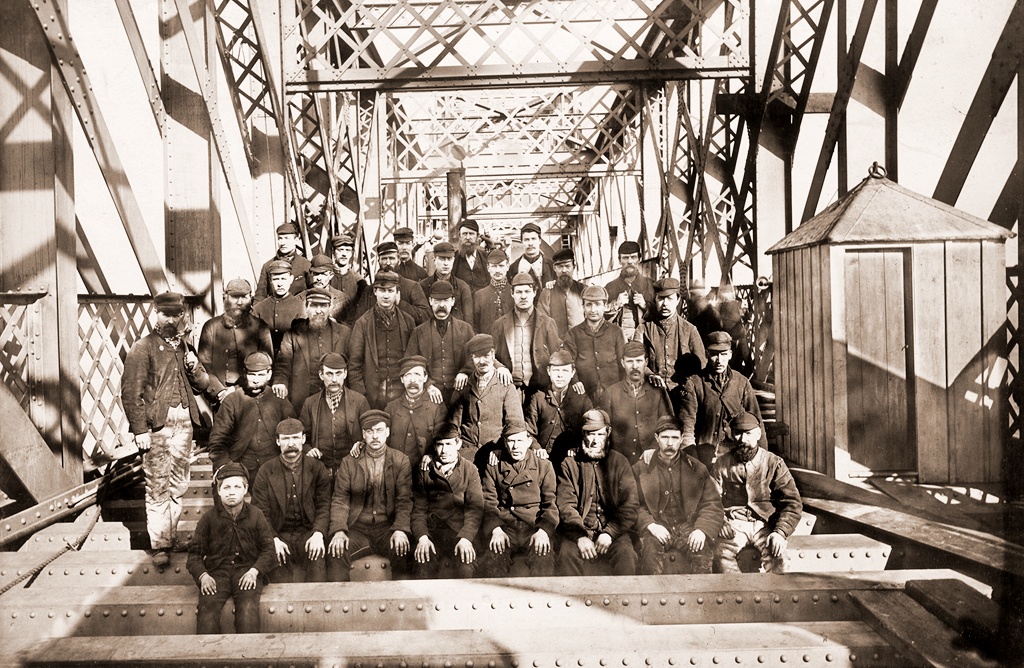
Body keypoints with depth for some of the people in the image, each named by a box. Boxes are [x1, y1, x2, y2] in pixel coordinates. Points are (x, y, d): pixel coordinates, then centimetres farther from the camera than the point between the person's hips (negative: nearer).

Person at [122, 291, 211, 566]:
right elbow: (131, 391, -9)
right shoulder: (143, 348, -3)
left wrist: (195, 369, -1)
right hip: (157, 425, -6)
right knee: (158, 487, -3)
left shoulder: (184, 347, 16)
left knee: (178, 485, 13)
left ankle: (172, 536, 27)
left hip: (183, 423, 6)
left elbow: (202, 386, 21)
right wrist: (139, 429, -15)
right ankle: (160, 545, 5)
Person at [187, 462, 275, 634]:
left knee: (248, 606, -29)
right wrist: (202, 575, -9)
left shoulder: (256, 515, 9)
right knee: (208, 608, -28)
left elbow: (268, 548, 9)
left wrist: (254, 571, -9)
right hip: (216, 572, 1)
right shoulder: (208, 519, 10)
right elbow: (195, 553, 11)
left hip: (247, 570, -1)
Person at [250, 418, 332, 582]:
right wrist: (273, 539, -13)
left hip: (308, 532, 1)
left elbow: (324, 506, 3)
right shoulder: (265, 472, 7)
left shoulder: (317, 469, 8)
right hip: (279, 534, 0)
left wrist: (318, 533, -15)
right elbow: (260, 512, 3)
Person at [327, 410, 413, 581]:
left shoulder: (401, 461, 7)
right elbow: (340, 499, 4)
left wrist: (401, 530, -17)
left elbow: (404, 500, 0)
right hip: (357, 529, 1)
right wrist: (339, 531, -14)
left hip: (388, 528, -1)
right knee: (336, 551, -27)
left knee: (403, 551, -30)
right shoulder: (349, 462, 10)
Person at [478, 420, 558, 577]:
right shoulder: (493, 467, 14)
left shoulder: (544, 466, 13)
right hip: (504, 527, 0)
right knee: (492, 564, -30)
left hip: (535, 526, 0)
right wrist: (495, 529, -12)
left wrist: (544, 531, -11)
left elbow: (551, 503, 7)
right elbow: (488, 502, 8)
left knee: (544, 562, -32)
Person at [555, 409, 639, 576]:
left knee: (627, 555, -29)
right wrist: (580, 536, -17)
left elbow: (631, 504, 2)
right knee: (567, 553, -29)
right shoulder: (569, 464, 9)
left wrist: (609, 533, -12)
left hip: (613, 530, 0)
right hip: (578, 530, 0)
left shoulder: (619, 462, 10)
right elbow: (566, 505, -1)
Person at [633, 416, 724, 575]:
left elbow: (712, 504, 8)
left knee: (701, 551, -29)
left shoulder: (697, 469, 13)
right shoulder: (640, 469, 10)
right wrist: (649, 525, -15)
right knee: (650, 546, -33)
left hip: (688, 527, 1)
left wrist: (702, 529, -10)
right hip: (656, 529, -1)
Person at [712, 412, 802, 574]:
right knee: (721, 553, -31)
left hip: (765, 525, 0)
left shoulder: (774, 463, 9)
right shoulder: (721, 464, 11)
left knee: (774, 554, -32)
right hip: (734, 524, 0)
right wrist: (721, 523, -16)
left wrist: (780, 532, -12)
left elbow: (792, 503, 4)